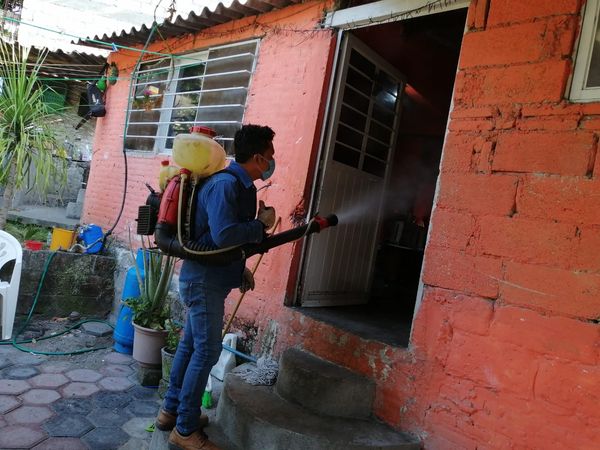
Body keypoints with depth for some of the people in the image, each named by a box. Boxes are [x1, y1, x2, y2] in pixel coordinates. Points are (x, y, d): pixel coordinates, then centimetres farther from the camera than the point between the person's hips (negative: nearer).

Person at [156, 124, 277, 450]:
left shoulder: (242, 186, 11)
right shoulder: (225, 184, -21)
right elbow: (223, 235, -32)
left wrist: (241, 268, 12)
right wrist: (263, 224, -18)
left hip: (208, 279, 10)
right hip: (204, 280, -10)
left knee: (191, 345, 17)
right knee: (206, 351, -2)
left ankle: (171, 411, 33)